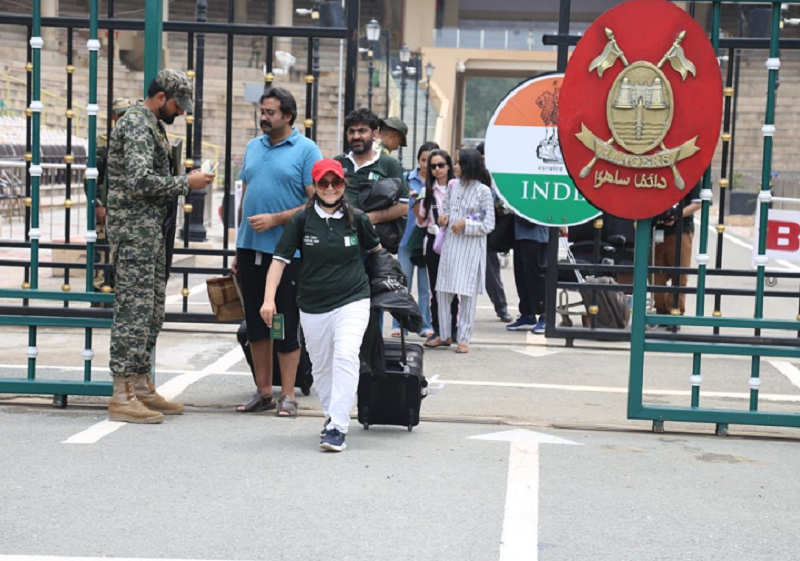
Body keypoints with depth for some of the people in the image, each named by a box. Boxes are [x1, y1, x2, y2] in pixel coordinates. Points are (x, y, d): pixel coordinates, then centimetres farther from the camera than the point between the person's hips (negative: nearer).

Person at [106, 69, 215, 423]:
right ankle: (123, 397, -6)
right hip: (134, 231, -11)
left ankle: (141, 387, 20)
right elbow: (140, 181, -24)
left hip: (150, 231, 11)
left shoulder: (151, 125, 19)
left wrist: (185, 182, 11)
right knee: (134, 309, -9)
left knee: (152, 311, 13)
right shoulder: (137, 125, -13)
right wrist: (187, 183, -16)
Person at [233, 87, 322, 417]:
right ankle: (263, 392, 18)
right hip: (251, 249, 6)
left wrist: (274, 219, -15)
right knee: (256, 323, 9)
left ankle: (287, 396, 7)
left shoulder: (306, 151, -3)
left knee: (286, 325, -1)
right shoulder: (253, 148, 15)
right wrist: (238, 248, 15)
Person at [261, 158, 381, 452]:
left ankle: (338, 427, -19)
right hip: (313, 306, 2)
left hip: (352, 301, -2)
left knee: (346, 357, -20)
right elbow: (280, 259, -3)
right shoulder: (302, 220, -2)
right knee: (321, 366, 12)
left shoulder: (357, 218, -1)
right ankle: (331, 415, 33)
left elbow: (375, 248, 18)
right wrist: (269, 298, -11)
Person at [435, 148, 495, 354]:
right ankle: (444, 334, 20)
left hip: (471, 247, -5)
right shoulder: (453, 185, 8)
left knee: (467, 294, -1)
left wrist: (465, 225, -16)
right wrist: (443, 217, 0)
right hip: (450, 244, 5)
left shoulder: (483, 191, -7)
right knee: (443, 290, 7)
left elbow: (489, 225, -7)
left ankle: (464, 338, 7)